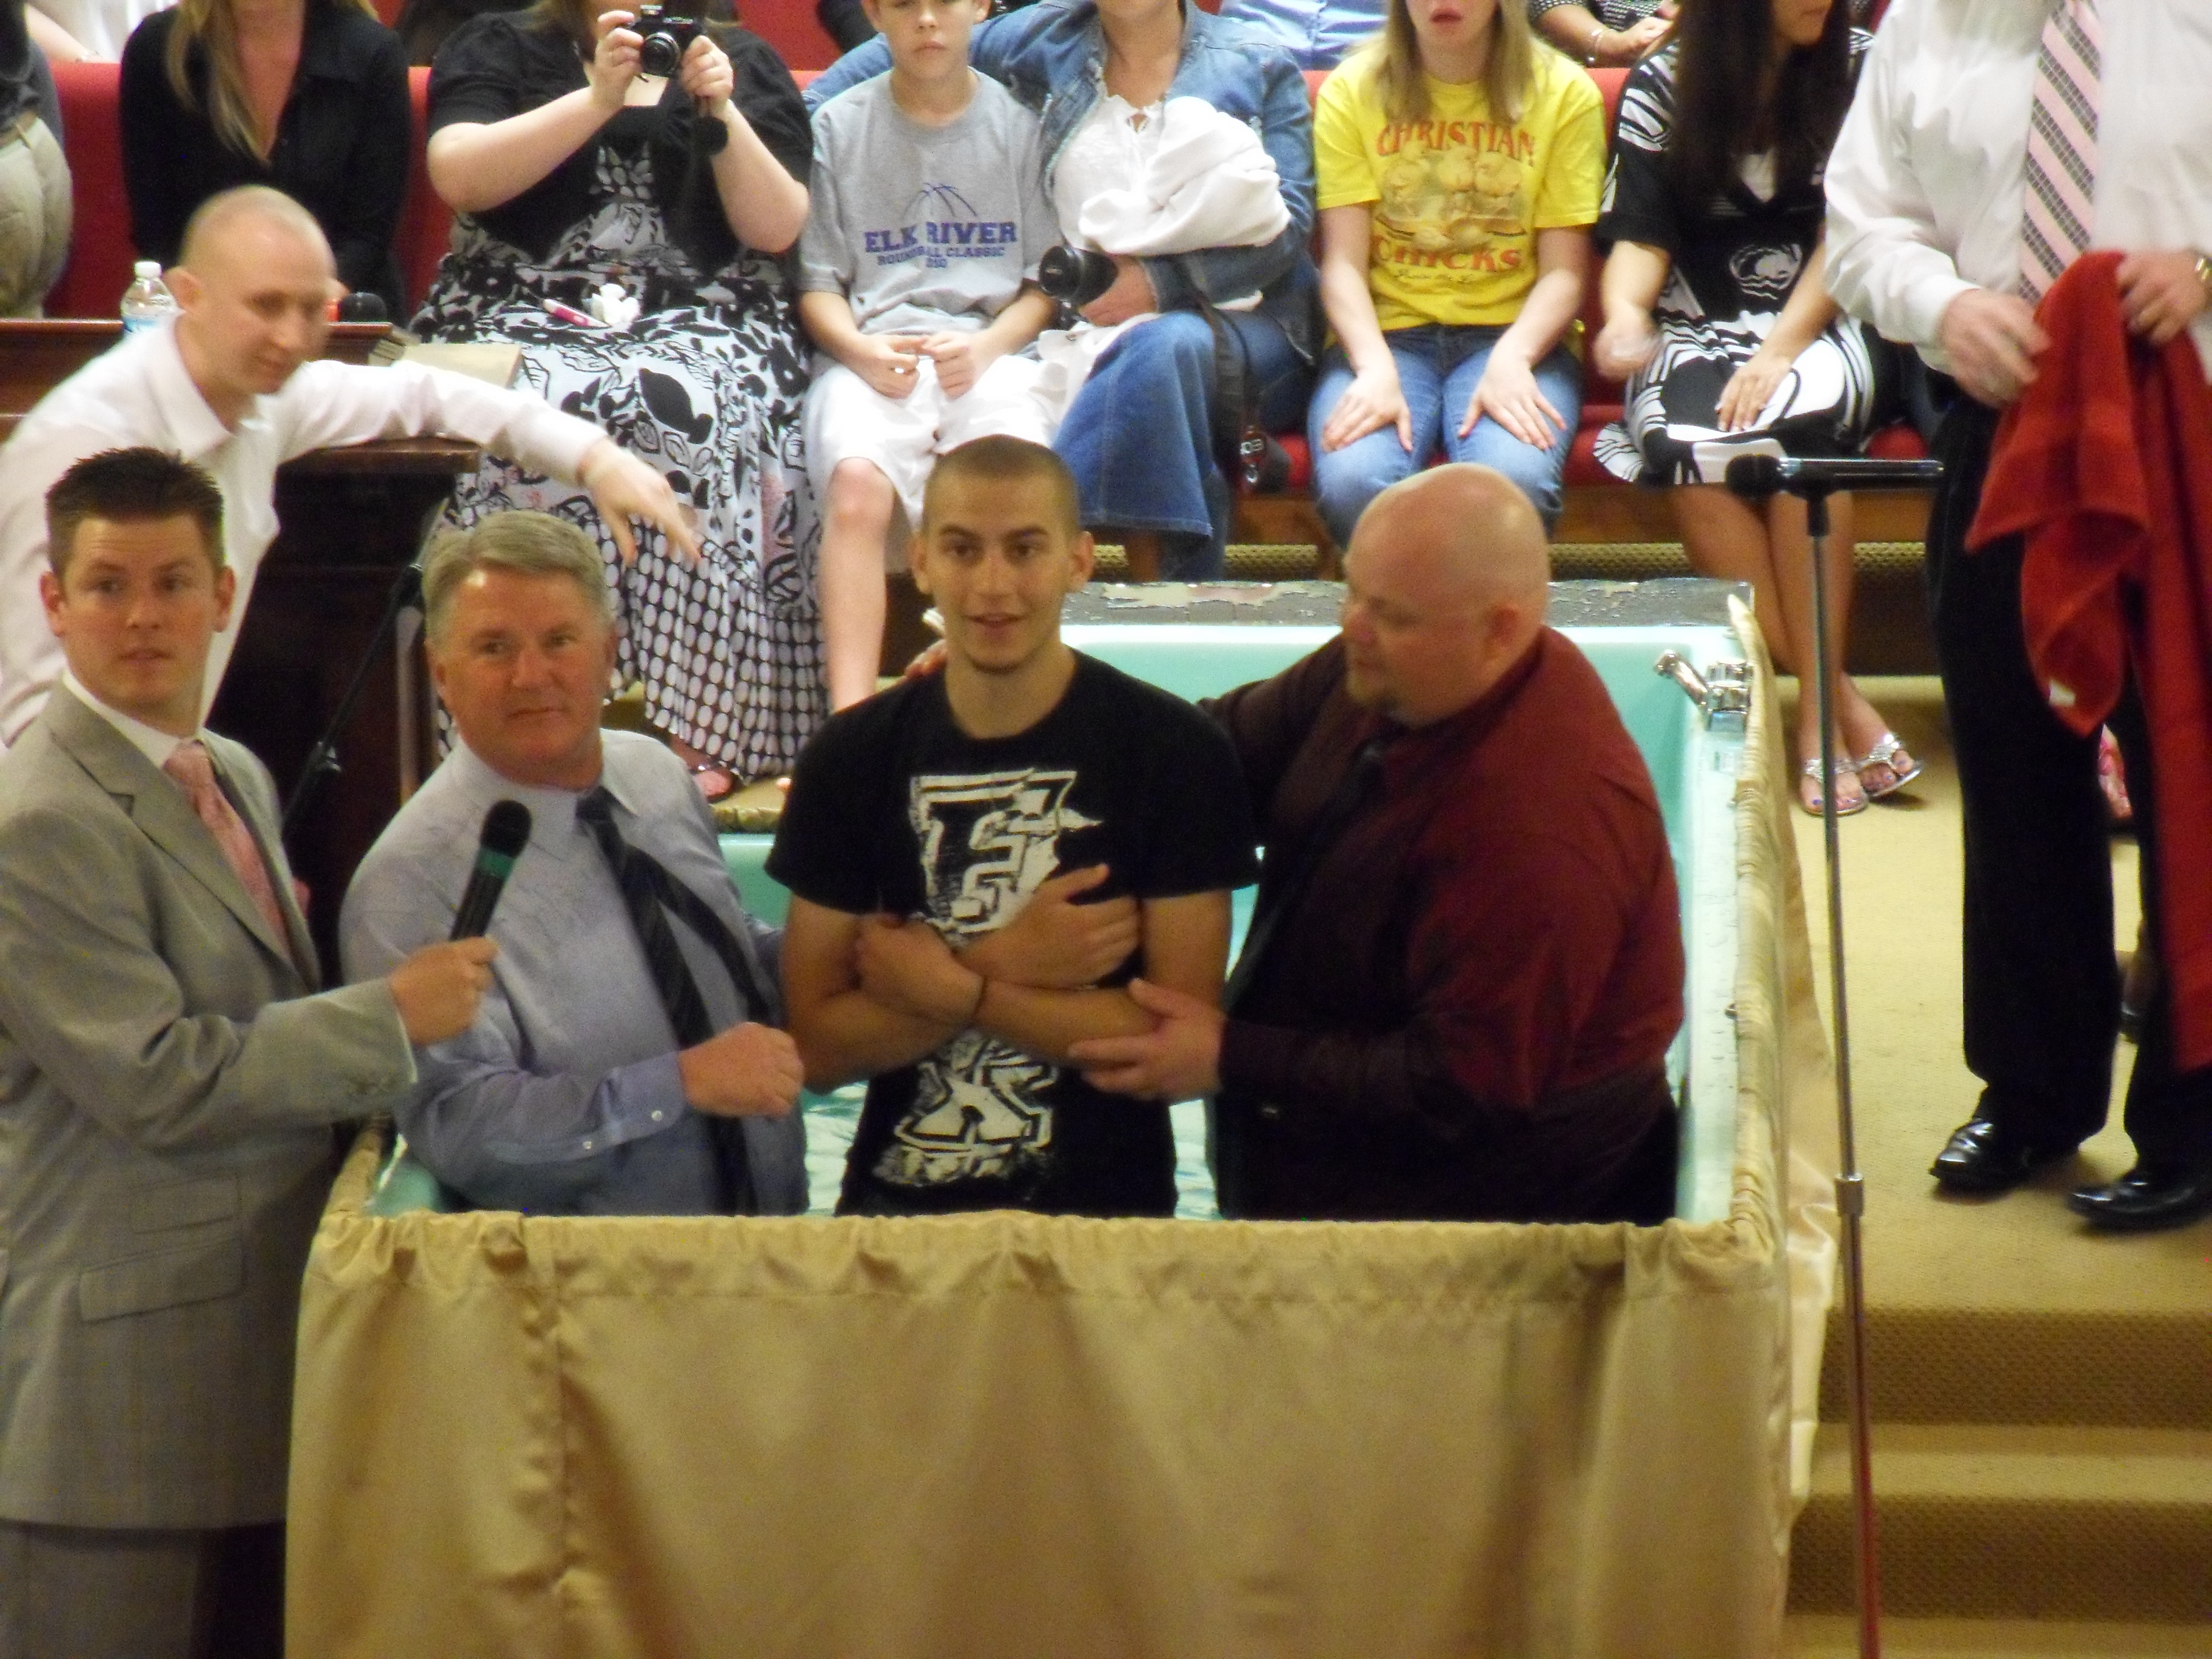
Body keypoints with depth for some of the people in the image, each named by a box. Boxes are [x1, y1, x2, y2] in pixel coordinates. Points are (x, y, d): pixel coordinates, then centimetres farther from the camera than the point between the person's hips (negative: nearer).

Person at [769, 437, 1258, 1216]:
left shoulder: (1173, 754, -7)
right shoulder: (851, 758, 1)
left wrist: (951, 988, -11)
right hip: (893, 1202, 2)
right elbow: (818, 1048, -2)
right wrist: (1005, 965, -13)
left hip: (1101, 1207, -2)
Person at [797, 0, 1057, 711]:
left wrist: (986, 345, -7)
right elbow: (818, 281, 11)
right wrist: (862, 350, -9)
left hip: (993, 351, 0)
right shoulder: (839, 126, 12)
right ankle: (851, 726, -38)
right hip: (871, 353, 0)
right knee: (856, 482, -33)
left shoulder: (1020, 122, 12)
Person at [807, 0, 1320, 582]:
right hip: (1085, 326, 1)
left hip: (1235, 323, -1)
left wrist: (1161, 282, -14)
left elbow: (1288, 224, -1)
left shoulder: (1258, 69, 9)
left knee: (1170, 345, -37)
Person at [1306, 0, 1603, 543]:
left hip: (1512, 333, 0)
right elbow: (1343, 263, -2)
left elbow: (1564, 271, -1)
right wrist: (1376, 370, -21)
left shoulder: (1565, 92, 4)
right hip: (1387, 333, 0)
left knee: (1515, 480, -34)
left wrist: (1510, 360, -20)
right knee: (1352, 481, -32)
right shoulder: (1351, 91, 5)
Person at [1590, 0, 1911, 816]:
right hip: (1699, 329, 1)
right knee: (1690, 443, -32)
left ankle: (1816, 709, -29)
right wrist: (1626, 312, -25)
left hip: (1818, 322, -1)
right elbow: (1640, 237, -1)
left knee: (1802, 418, -35)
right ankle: (1840, 700, -25)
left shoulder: (1859, 67, 2)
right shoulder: (1660, 88, 2)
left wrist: (1782, 349, -16)